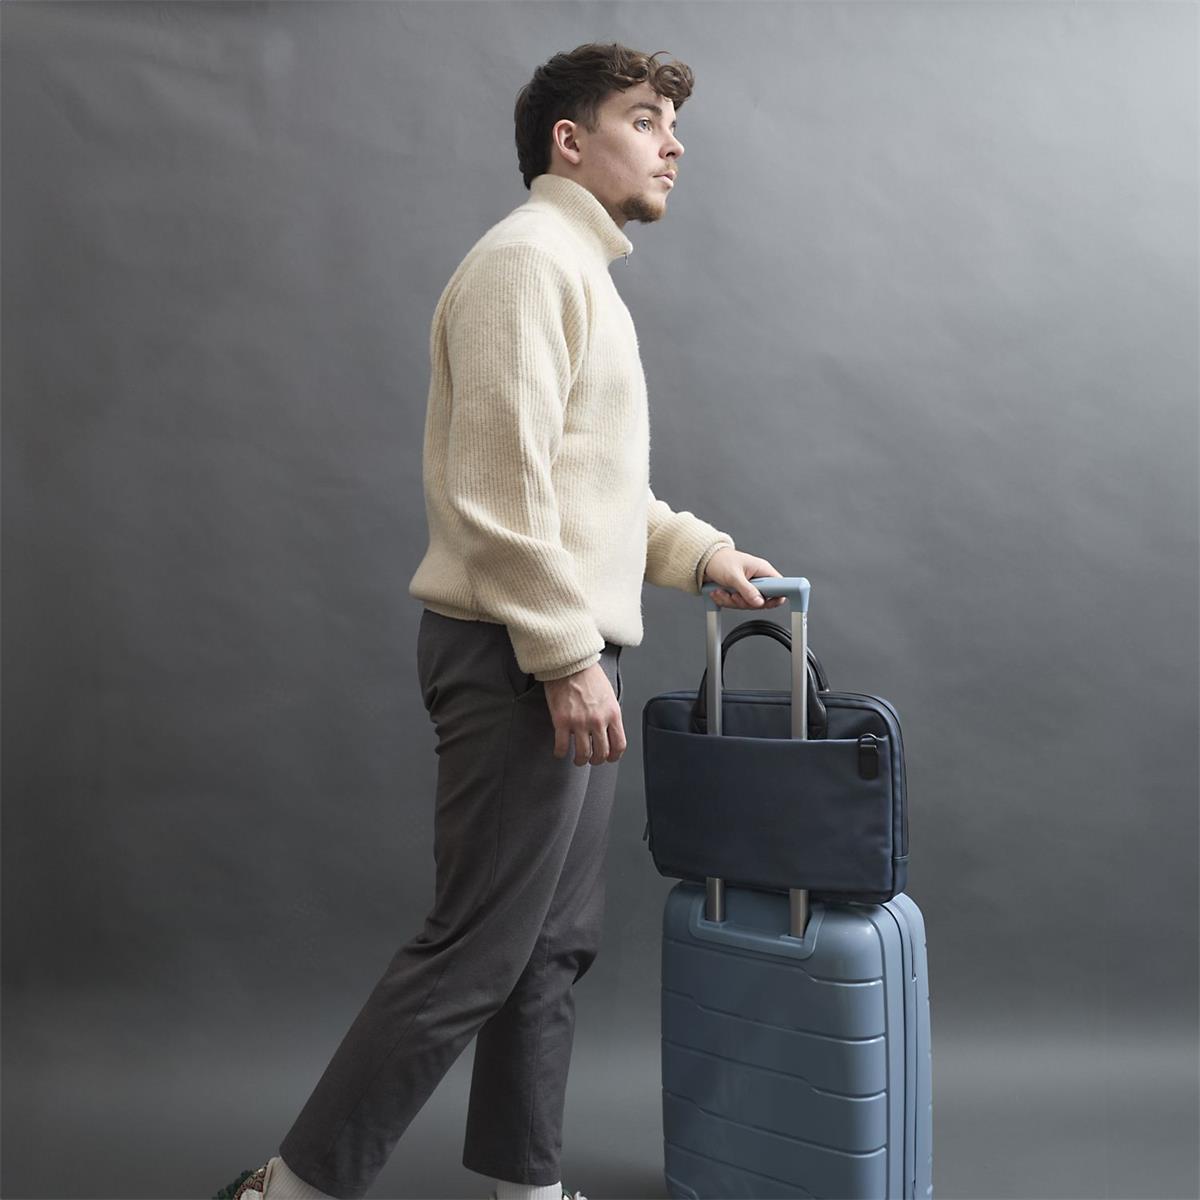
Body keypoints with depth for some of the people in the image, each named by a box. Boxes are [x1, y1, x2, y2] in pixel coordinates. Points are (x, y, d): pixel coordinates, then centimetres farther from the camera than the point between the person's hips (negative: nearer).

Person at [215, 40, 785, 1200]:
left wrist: (698, 550, 16)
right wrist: (568, 653, -21)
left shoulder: (582, 269, 22)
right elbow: (499, 483, -20)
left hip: (563, 652, 10)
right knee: (473, 953, -4)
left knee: (556, 945, 14)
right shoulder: (528, 257, -10)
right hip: (520, 657, -10)